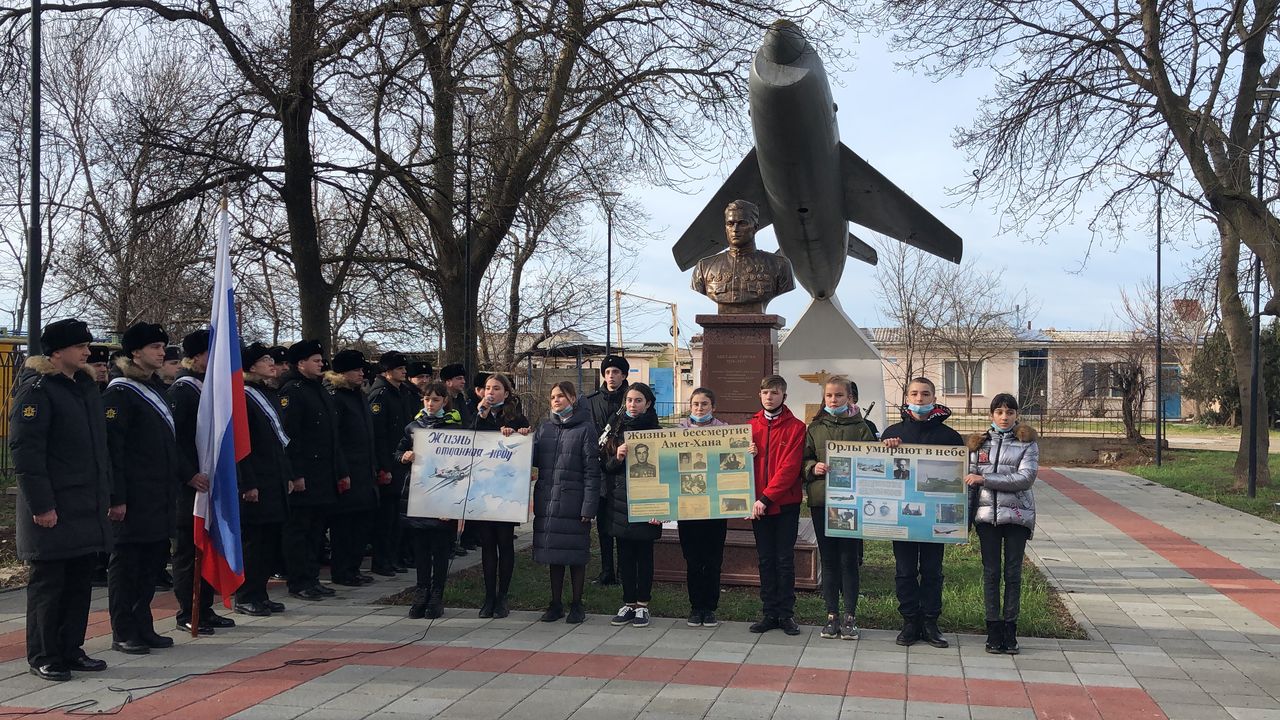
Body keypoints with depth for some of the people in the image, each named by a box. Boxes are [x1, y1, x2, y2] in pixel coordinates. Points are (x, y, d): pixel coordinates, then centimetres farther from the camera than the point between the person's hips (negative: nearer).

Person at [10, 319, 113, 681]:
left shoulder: (87, 387, 15)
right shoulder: (36, 390, -11)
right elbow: (25, 450, -16)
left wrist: (106, 494, 16)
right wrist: (41, 505, -19)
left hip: (88, 507, 8)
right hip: (53, 509, -8)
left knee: (80, 582, 11)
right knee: (48, 582, 1)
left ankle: (71, 650, 21)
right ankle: (43, 657, 10)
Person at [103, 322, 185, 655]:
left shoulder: (156, 388, 17)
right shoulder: (120, 392, -10)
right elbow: (111, 448, -16)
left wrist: (188, 474, 17)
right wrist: (116, 497, -19)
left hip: (160, 496, 8)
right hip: (134, 498, -8)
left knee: (153, 559, 12)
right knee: (126, 563, 0)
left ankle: (142, 627, 21)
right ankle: (123, 634, 7)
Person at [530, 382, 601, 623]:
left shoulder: (585, 428, -3)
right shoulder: (544, 428, 14)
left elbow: (592, 470, -7)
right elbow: (533, 459, 9)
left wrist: (589, 506, -13)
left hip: (573, 502, -5)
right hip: (547, 501, 5)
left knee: (576, 554, 2)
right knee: (553, 553, 10)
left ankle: (576, 605, 13)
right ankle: (555, 604, 20)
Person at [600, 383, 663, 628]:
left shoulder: (656, 432, -1)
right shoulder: (616, 429, 9)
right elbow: (606, 467, 11)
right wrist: (617, 458, -12)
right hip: (620, 500, 3)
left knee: (644, 554, 2)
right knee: (625, 554, 7)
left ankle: (642, 605, 9)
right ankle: (628, 603, 16)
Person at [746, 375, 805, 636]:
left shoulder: (796, 428, -4)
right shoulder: (751, 426, 9)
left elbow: (789, 467, -13)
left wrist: (766, 498, -18)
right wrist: (746, 454, -10)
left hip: (785, 504, -4)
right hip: (758, 503, 4)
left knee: (785, 559, 1)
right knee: (765, 559, 8)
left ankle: (786, 613, 8)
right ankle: (770, 612, 14)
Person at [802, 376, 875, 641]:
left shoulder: (861, 428, 4)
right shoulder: (815, 428, 10)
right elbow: (804, 460, 9)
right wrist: (813, 468, -11)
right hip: (820, 501, 2)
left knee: (849, 559, 1)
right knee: (828, 559, 7)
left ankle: (850, 616, 9)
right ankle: (832, 615, 15)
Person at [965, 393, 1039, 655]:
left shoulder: (1028, 443, 2)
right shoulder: (980, 443, 10)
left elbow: (1026, 478, -12)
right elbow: (970, 483, 11)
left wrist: (984, 479, -13)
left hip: (1017, 514, -2)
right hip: (987, 514, 2)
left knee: (1013, 572, 1)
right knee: (991, 572, 3)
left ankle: (1010, 630, 8)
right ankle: (994, 629, 8)